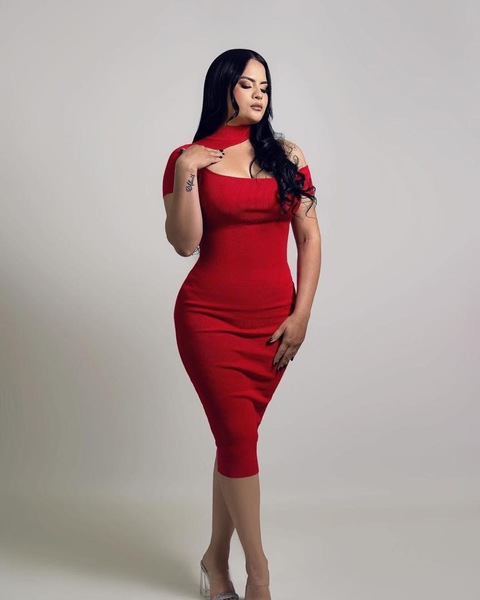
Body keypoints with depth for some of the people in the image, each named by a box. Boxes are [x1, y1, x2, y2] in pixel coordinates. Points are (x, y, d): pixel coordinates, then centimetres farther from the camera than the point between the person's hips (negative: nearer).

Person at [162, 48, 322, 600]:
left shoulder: (286, 157, 7)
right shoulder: (188, 158, 1)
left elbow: (309, 238, 5)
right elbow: (184, 243, -8)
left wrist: (301, 314, -2)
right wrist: (187, 172, -16)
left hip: (273, 321, 2)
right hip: (209, 317, -2)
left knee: (235, 437, 8)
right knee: (238, 438, -4)